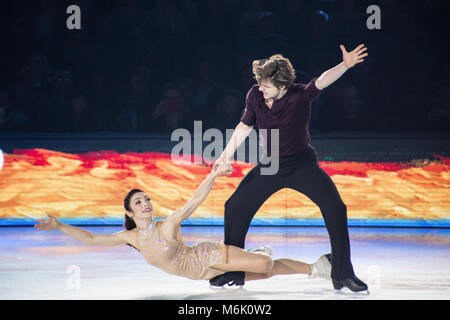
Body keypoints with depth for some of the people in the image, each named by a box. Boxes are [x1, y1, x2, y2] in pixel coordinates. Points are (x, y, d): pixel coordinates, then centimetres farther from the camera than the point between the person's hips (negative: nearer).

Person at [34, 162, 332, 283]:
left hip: (211, 256, -5)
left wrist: (213, 175, -38)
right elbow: (91, 238, -1)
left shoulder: (169, 224, -17)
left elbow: (196, 200, -24)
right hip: (202, 271, 5)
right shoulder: (131, 237, -3)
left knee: (266, 264, -20)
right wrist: (60, 226, -7)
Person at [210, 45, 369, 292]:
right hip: (269, 165, 3)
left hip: (302, 164, -3)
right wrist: (226, 156, 4)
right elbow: (244, 127, 4)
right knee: (235, 208, 0)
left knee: (335, 208, -18)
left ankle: (343, 274, -6)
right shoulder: (255, 96, -11)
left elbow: (322, 81, -39)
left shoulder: (300, 95, -21)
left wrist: (345, 65, -57)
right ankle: (233, 272, 17)